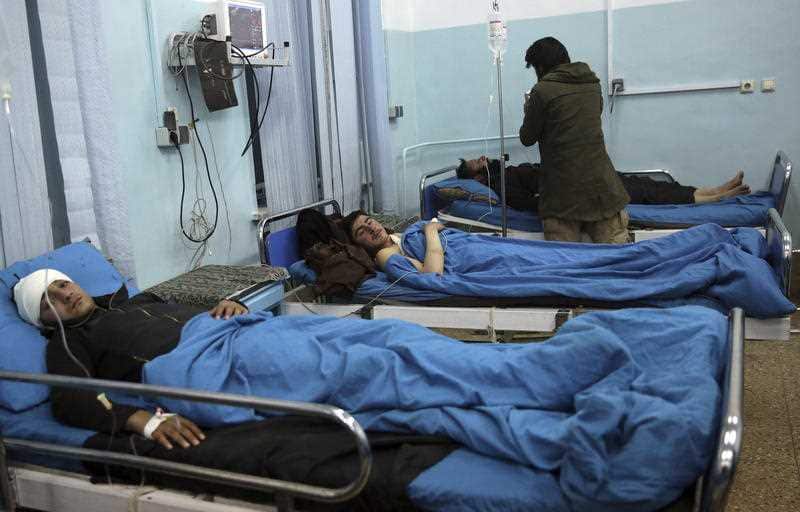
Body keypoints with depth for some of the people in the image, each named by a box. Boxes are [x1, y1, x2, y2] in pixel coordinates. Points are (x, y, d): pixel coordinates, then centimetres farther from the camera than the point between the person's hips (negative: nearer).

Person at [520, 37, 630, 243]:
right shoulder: (593, 84, 10)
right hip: (600, 182, 5)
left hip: (562, 189, -4)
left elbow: (527, 138, 1)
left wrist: (529, 111, 20)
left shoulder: (542, 91, -7)